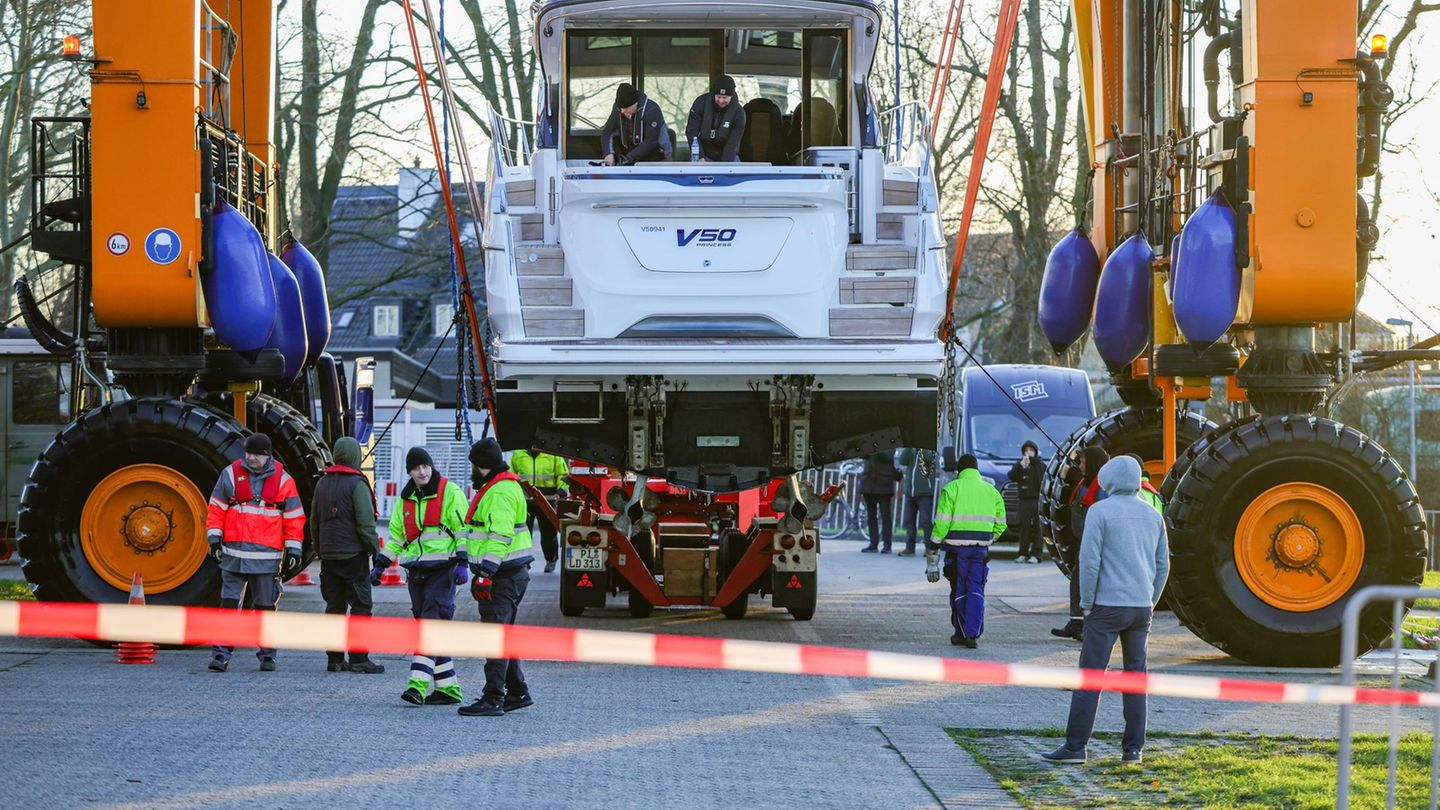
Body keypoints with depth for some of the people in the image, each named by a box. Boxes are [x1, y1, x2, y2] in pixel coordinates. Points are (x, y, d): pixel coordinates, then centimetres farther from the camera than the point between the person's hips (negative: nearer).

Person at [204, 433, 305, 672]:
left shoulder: (283, 481, 4)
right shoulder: (231, 474, 6)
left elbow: (294, 518, 7)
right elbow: (216, 509, 10)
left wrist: (293, 550, 3)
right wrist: (214, 537, 2)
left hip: (267, 556, 0)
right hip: (234, 554, 0)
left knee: (266, 606, 6)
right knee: (229, 604, -4)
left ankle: (267, 655, 17)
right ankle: (222, 654, -3)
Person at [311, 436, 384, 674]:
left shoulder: (322, 483, 11)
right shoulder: (356, 484, -12)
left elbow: (314, 521, 17)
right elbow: (366, 523, -16)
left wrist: (319, 548, 24)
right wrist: (375, 550, -7)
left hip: (328, 554, 7)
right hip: (353, 555, -7)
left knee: (334, 606, 10)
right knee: (361, 606, -2)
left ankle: (334, 658, 11)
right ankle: (358, 659, -7)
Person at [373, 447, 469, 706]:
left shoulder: (450, 492, -4)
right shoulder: (406, 499, 15)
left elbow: (463, 529, -7)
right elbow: (397, 536, 24)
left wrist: (462, 563, -15)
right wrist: (381, 565, 17)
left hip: (442, 568, -7)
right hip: (416, 570, 7)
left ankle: (418, 684, -22)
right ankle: (448, 688, 11)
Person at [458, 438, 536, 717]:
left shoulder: (500, 493, -16)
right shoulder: (499, 487, 19)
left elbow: (500, 537, -24)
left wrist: (485, 573, -28)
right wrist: (484, 571, 26)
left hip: (503, 575, -11)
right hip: (513, 573, 11)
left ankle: (493, 699, -13)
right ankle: (517, 692, 24)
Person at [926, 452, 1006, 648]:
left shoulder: (952, 489, -1)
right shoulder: (991, 491, 11)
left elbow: (941, 523, -7)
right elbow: (1001, 524, 13)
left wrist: (932, 550, -2)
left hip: (956, 547, -2)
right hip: (981, 549, 2)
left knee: (959, 591, 9)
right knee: (976, 590, 4)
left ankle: (962, 634, 15)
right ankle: (973, 634, -8)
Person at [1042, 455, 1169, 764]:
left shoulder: (1100, 512, -7)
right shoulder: (1152, 515, 9)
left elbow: (1089, 561, -13)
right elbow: (1162, 565, 12)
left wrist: (1087, 602, -4)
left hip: (1107, 607, -5)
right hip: (1141, 607, 5)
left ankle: (1075, 746, -5)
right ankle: (1133, 748, 8)